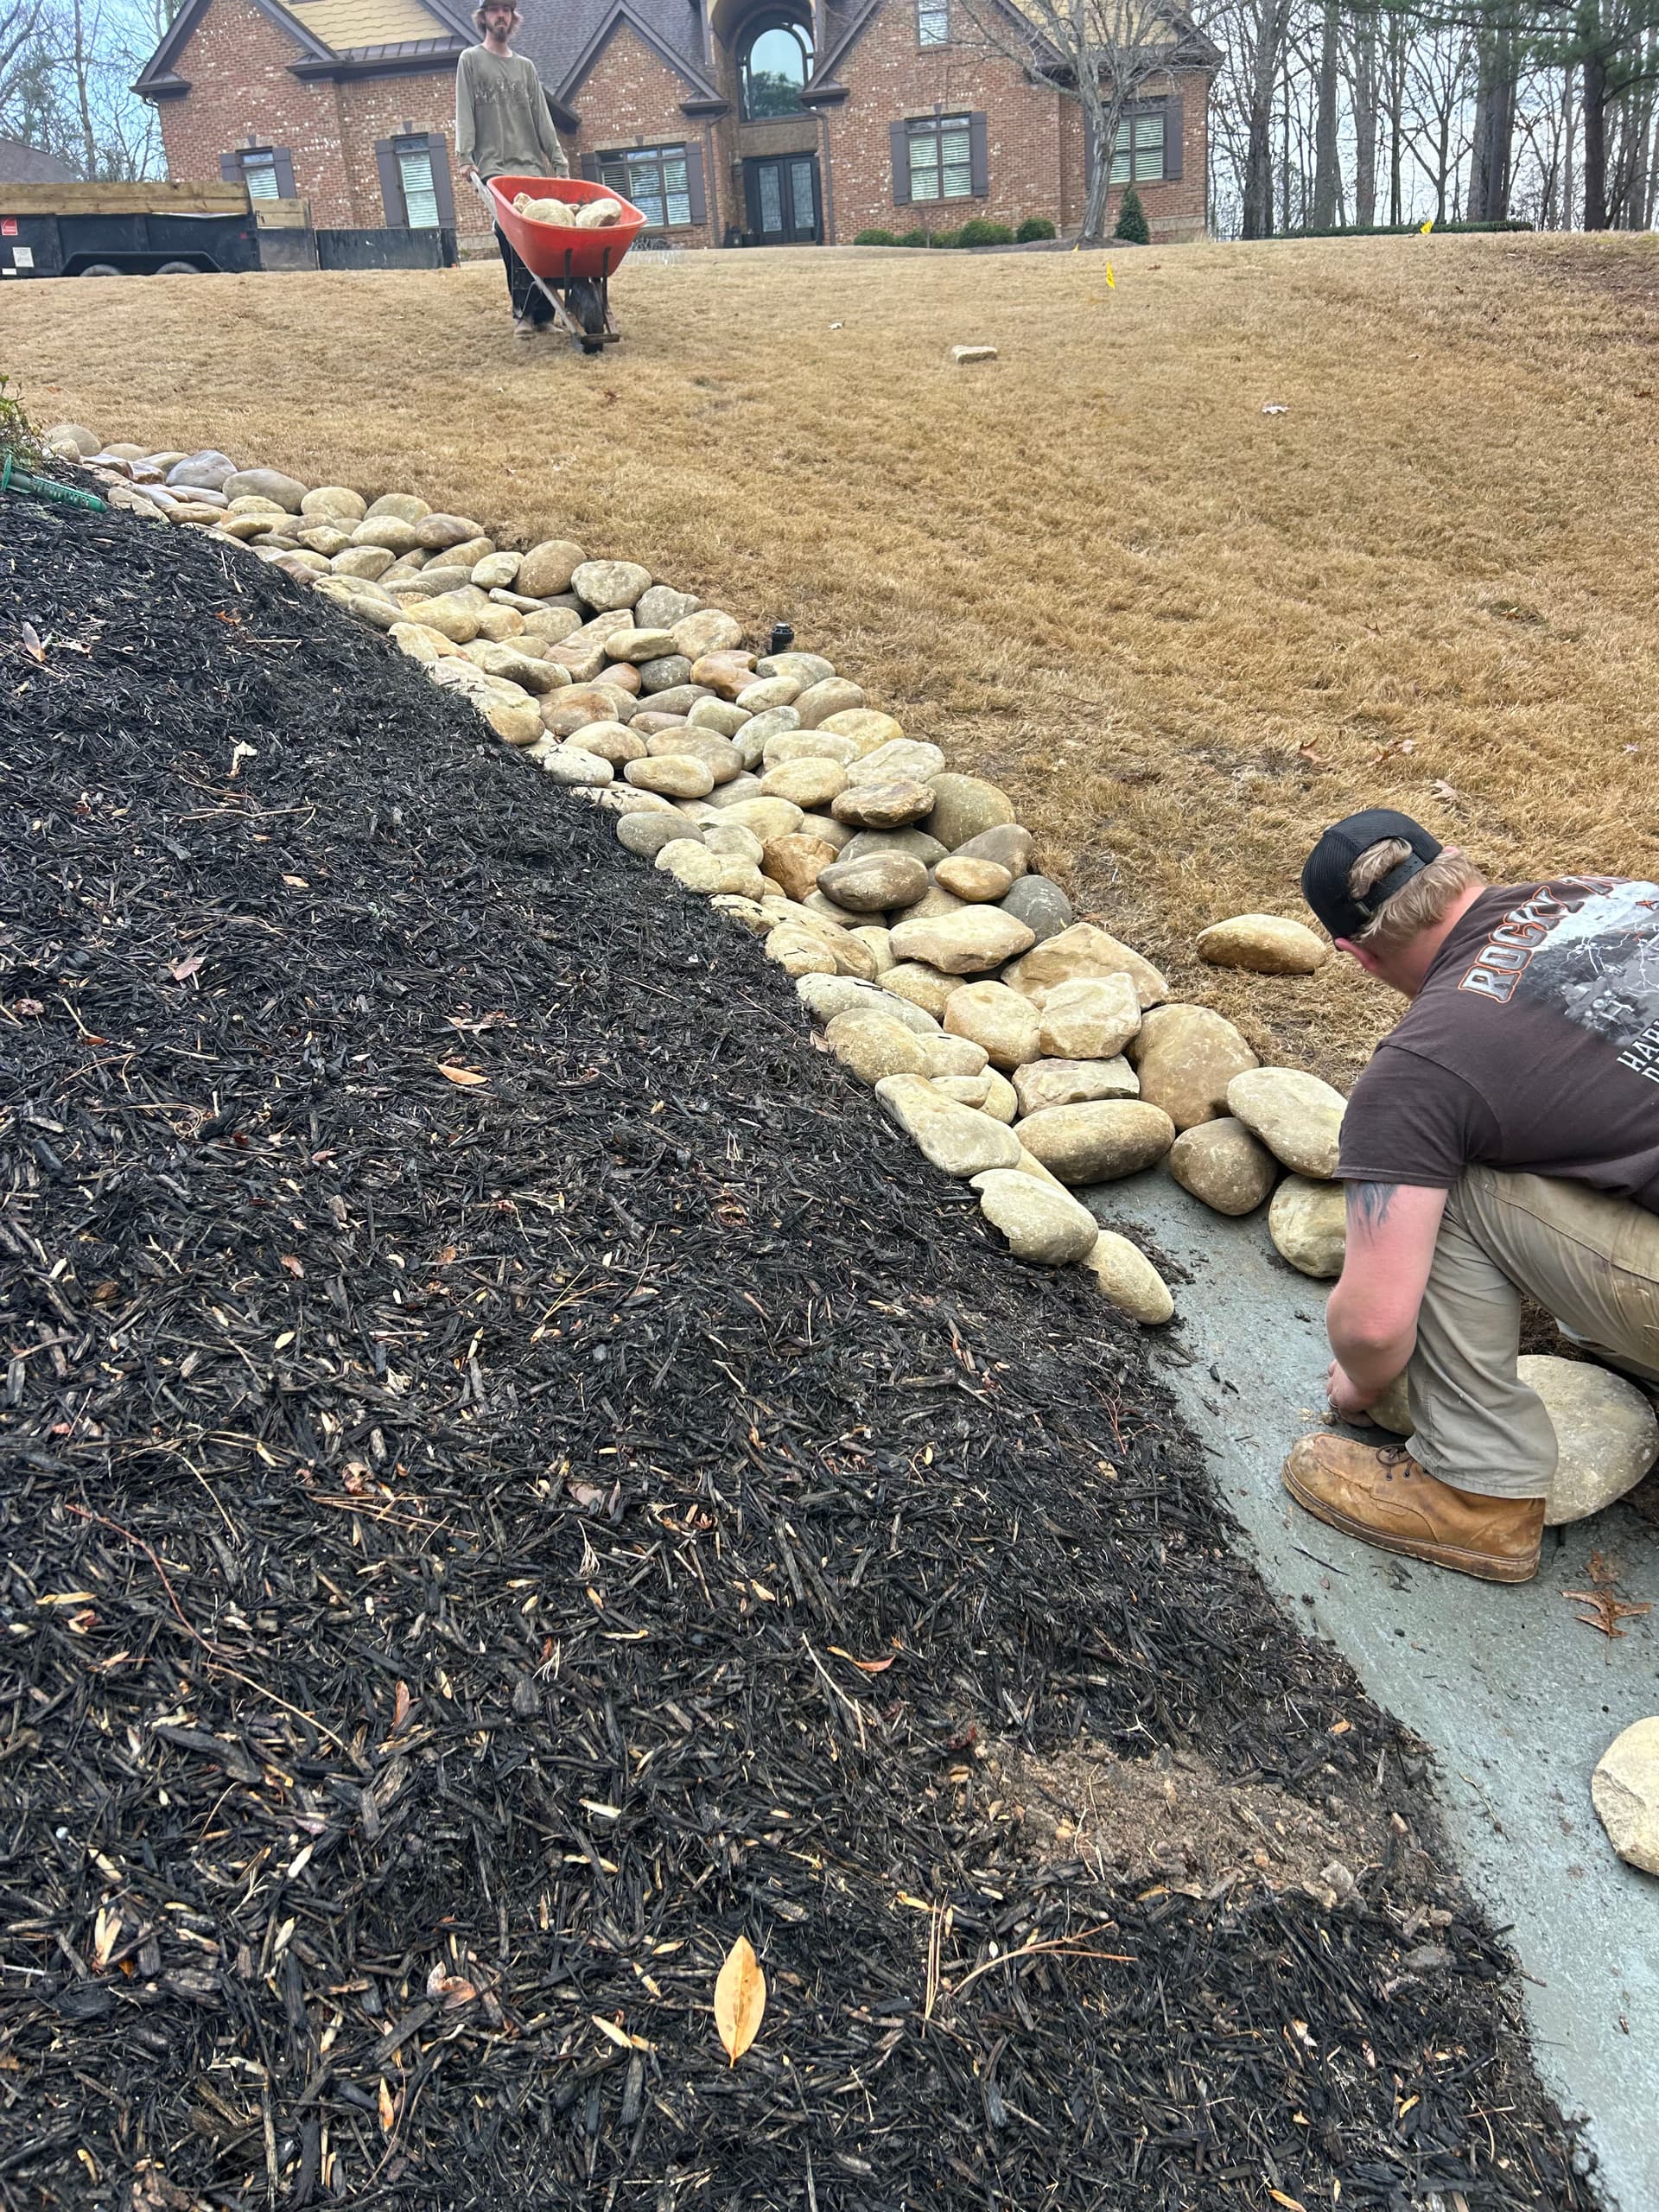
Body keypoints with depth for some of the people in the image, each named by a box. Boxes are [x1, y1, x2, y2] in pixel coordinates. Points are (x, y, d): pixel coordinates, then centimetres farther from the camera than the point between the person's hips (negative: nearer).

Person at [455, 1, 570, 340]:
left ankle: (543, 311, -3)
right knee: (512, 238, -15)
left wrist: (559, 160, 6)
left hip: (532, 166, 4)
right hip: (494, 168, -4)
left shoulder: (525, 67, 20)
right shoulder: (471, 60, 10)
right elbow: (464, 112, 1)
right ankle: (523, 312, -15)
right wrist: (465, 156, -11)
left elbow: (542, 118, 16)